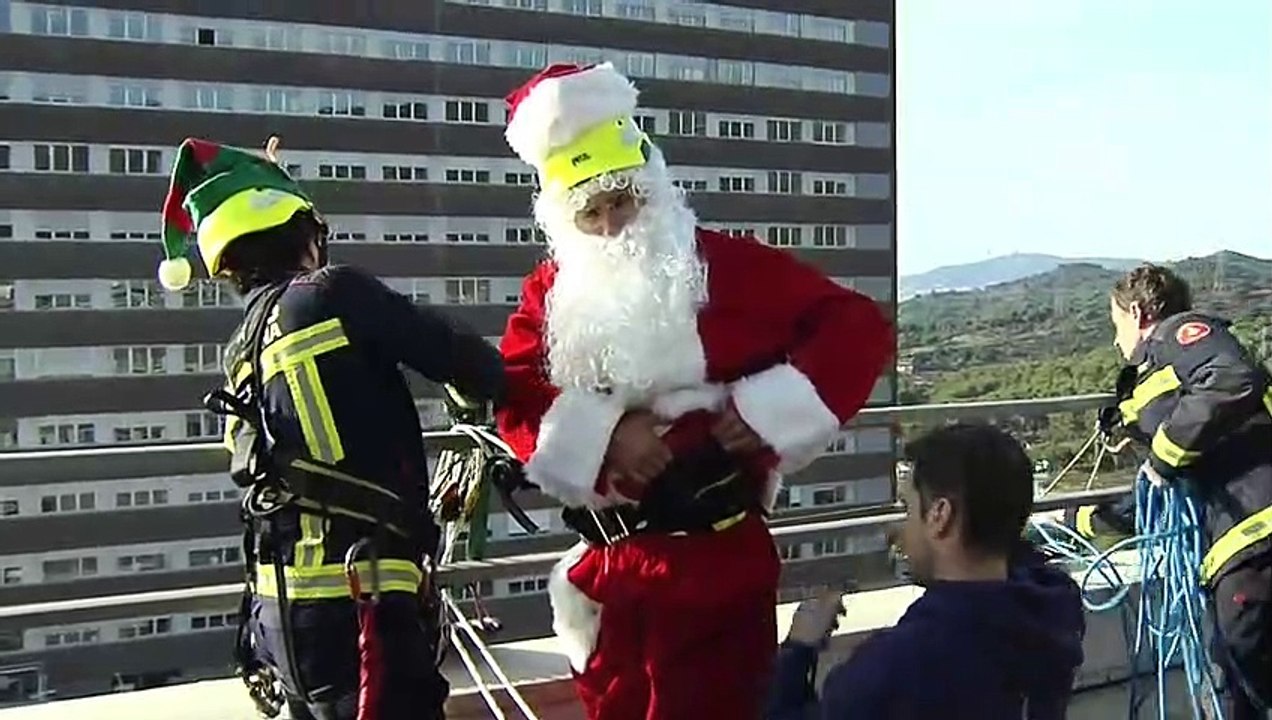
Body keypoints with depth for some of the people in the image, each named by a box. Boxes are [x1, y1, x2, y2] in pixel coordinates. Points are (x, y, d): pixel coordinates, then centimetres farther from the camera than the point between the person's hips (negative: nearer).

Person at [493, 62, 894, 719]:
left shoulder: (729, 266, -5)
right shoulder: (550, 293, 9)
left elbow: (859, 327, -6)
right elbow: (514, 403, 1)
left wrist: (770, 412, -15)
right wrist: (601, 435, -16)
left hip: (717, 556, -5)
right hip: (607, 561, 5)